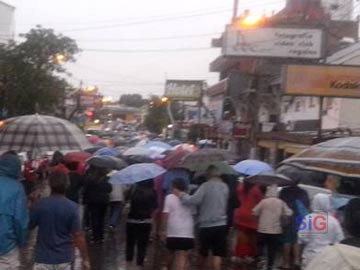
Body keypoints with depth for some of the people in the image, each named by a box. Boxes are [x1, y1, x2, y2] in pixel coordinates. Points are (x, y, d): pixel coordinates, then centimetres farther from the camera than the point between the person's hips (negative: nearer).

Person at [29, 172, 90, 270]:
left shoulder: (39, 205, -10)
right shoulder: (72, 207, -11)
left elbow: (29, 226, 4)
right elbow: (78, 235, -12)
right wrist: (85, 258, -5)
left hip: (43, 257, 0)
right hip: (65, 258, 0)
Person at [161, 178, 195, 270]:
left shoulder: (170, 197, 0)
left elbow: (166, 214, -6)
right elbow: (193, 214, 13)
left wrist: (164, 230, -1)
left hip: (173, 232, 0)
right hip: (187, 232, 0)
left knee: (172, 254, 20)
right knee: (183, 256, -4)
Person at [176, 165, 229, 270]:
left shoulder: (205, 186, -9)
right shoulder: (225, 187, 6)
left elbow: (194, 200, -19)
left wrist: (183, 196, -6)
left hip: (206, 225, -2)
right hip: (221, 224, 2)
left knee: (202, 253, 17)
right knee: (217, 255, -2)